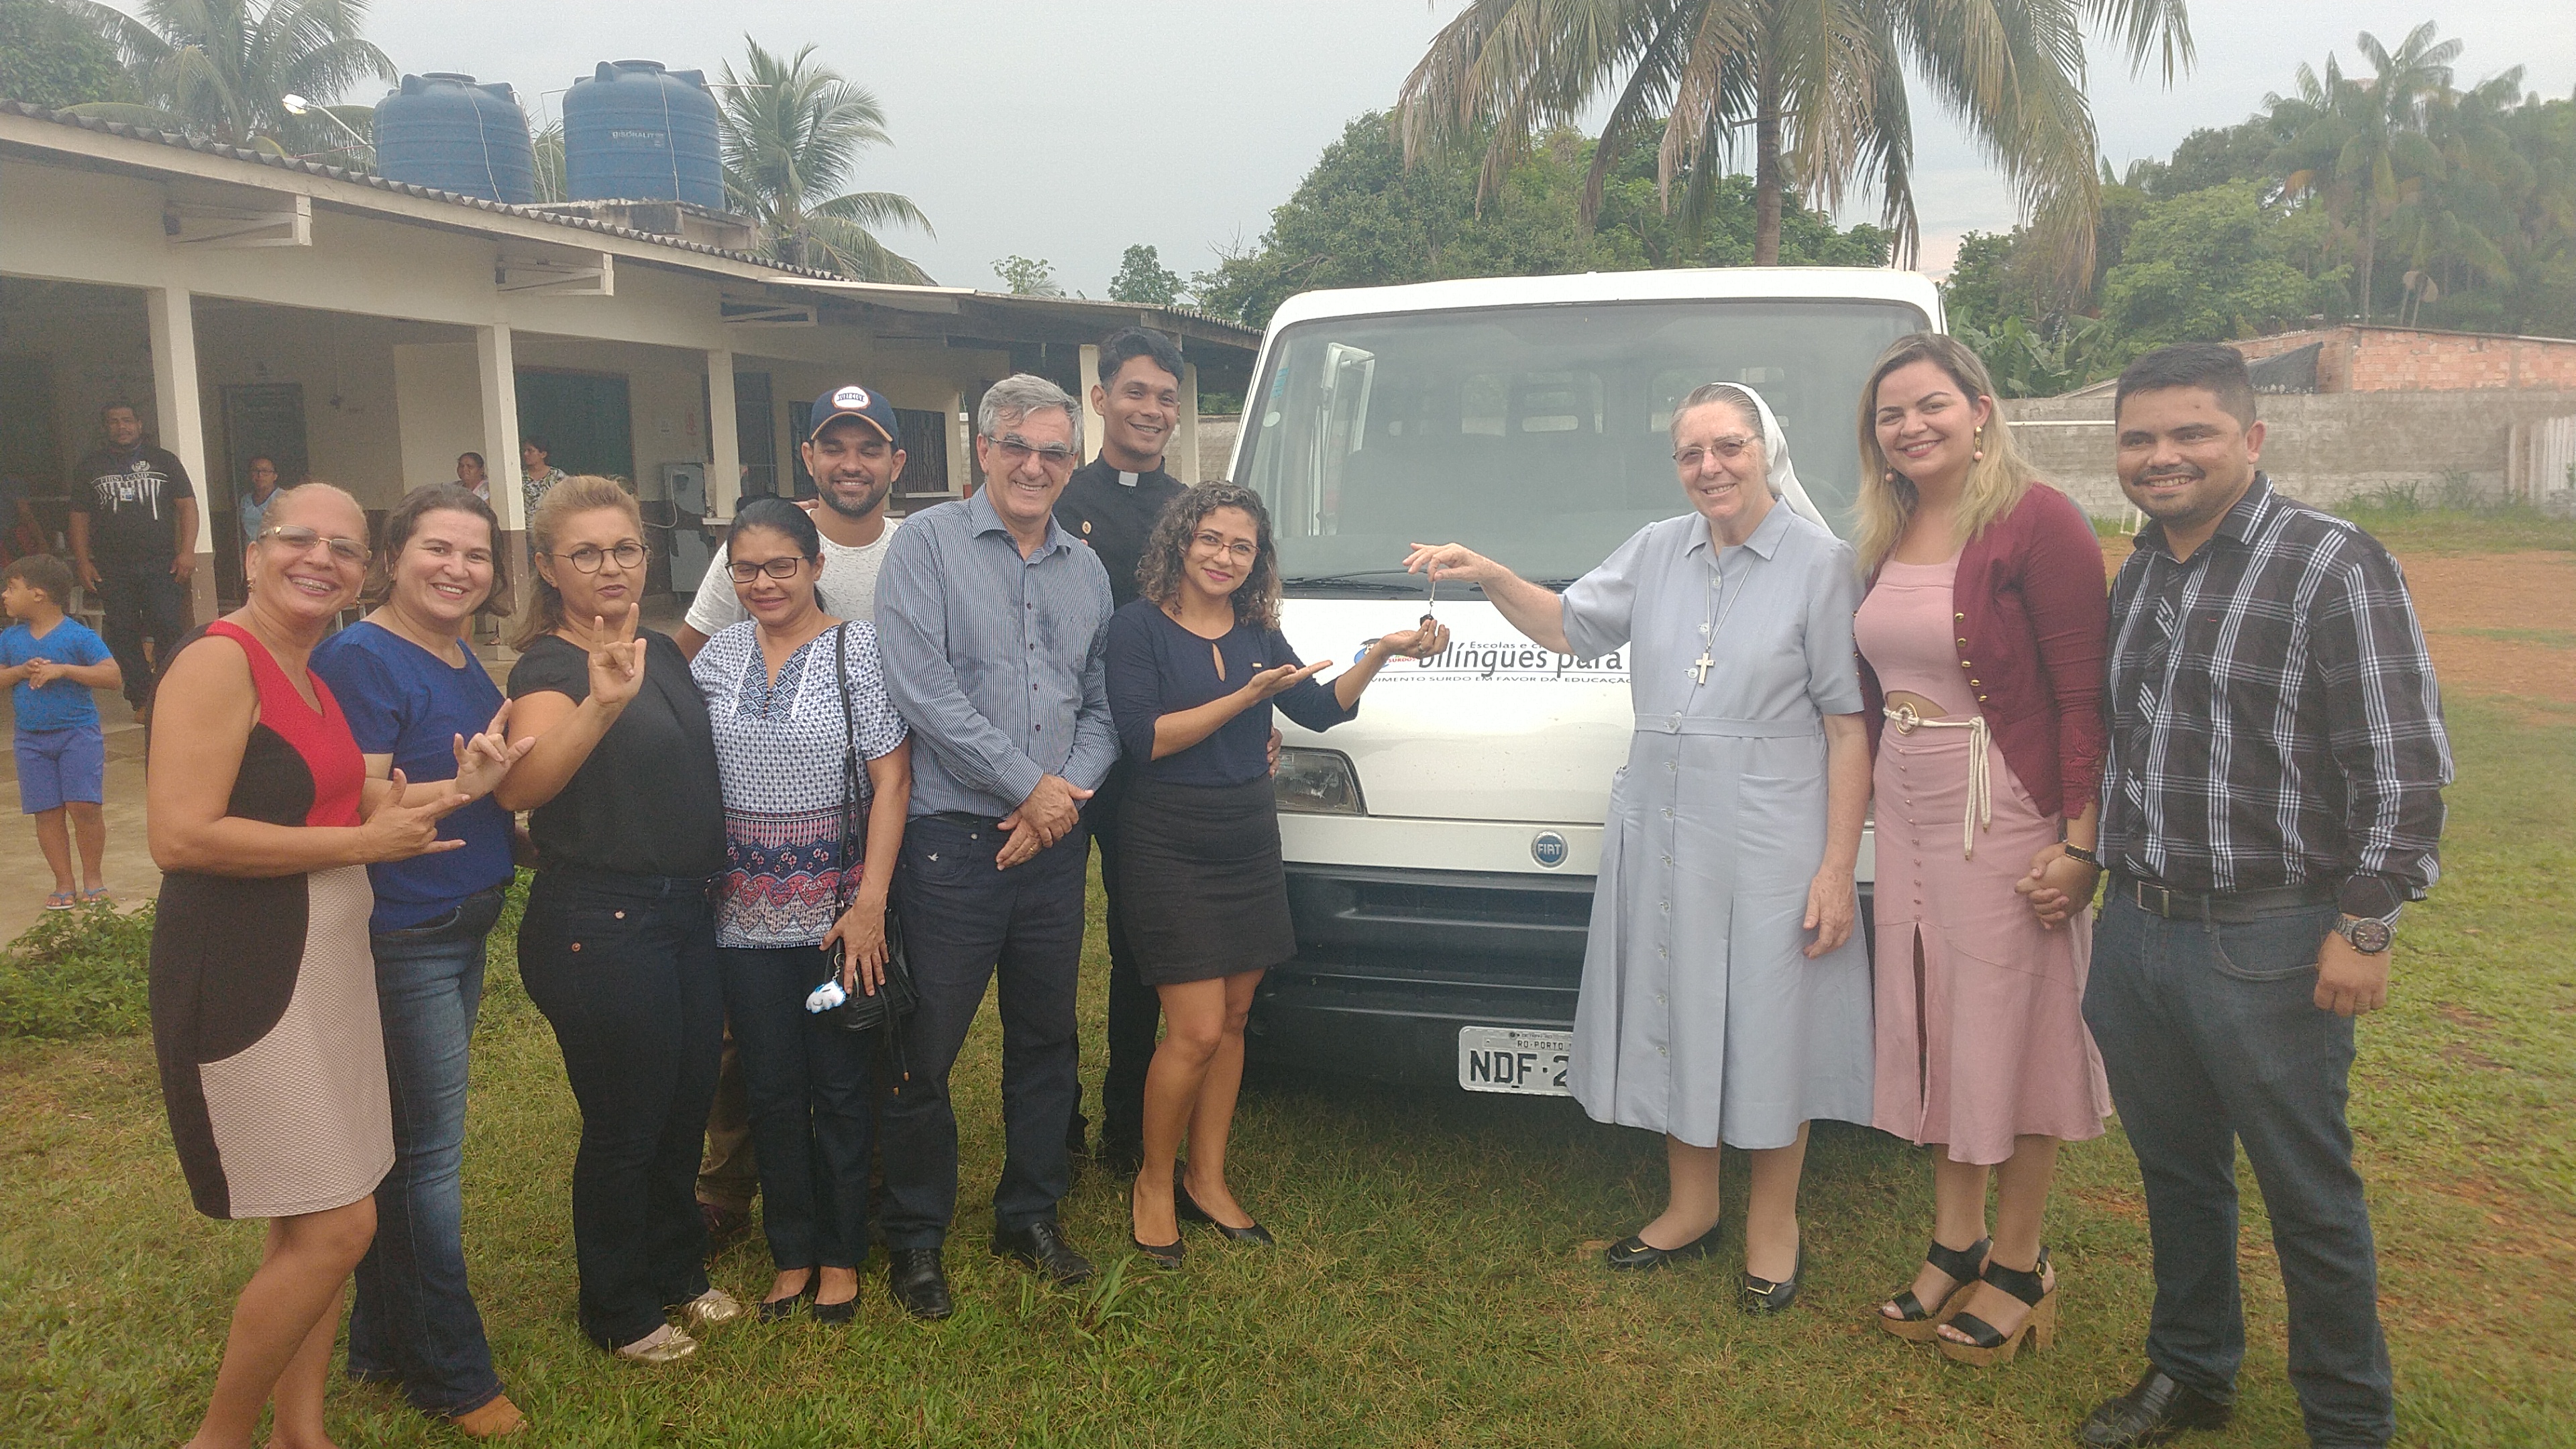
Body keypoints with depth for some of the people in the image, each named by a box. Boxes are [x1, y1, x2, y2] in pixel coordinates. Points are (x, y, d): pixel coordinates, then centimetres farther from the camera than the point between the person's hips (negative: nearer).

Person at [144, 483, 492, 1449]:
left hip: (323, 963, 9)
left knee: (310, 1222, 16)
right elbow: (180, 836, -23)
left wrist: (458, 786, 2)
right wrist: (361, 841, -17)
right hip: (244, 973, -9)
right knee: (335, 1227, -6)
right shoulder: (219, 659, -14)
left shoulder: (310, 679, 13)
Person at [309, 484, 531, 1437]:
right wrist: (466, 779, -31)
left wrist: (504, 764, 7)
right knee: (430, 1153, 1)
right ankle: (453, 1376, 15)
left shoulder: (467, 670, 11)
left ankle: (383, 1345, 31)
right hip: (399, 939, -9)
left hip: (461, 931, 9)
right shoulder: (361, 659, -15)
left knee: (407, 1150, 17)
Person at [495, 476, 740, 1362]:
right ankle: (618, 1313, 27)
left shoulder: (663, 652, 9)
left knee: (688, 1106, 18)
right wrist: (601, 705, -47)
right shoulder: (549, 666, -14)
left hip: (685, 912, 7)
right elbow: (520, 786, -33)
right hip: (598, 924, -7)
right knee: (626, 1124, 6)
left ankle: (677, 1272, 39)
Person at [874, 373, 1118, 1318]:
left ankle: (1031, 1214, 32)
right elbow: (920, 686, -15)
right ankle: (915, 1235, 21)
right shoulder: (928, 543, -4)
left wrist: (1071, 790, -7)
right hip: (952, 840, -5)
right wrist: (1028, 785, -13)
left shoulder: (1087, 572, 13)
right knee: (926, 1052, 3)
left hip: (1056, 844, 5)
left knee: (1046, 1038, 15)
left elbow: (1103, 705, 13)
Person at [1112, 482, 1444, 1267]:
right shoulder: (1140, 626, -6)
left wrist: (1380, 656, -1)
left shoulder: (1258, 634, 13)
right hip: (1170, 846, -6)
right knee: (1198, 1031, -8)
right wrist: (1247, 696, -18)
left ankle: (1207, 1180, 24)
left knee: (1232, 1019, 10)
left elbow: (1319, 710, 13)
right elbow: (1143, 736, -15)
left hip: (1249, 842, 6)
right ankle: (1154, 1182, 13)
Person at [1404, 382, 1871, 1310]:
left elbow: (1848, 727, -8)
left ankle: (1773, 1227, 25)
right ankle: (1691, 1209, 33)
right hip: (1658, 834, 5)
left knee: (1768, 1029, 5)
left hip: (1771, 843, -5)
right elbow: (1568, 625, 21)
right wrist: (1490, 578, 2)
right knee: (1677, 1024, 15)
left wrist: (1838, 868, -12)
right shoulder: (1657, 553, 9)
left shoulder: (1822, 564, -7)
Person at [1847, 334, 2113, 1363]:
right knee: (1934, 1028, 15)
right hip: (1907, 807, 7)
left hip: (2008, 809, -7)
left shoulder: (2037, 522, -13)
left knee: (2015, 1034, 6)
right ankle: (1955, 1246, 31)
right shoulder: (1888, 538, 9)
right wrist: (1871, 799, 11)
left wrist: (2081, 840, -20)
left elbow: (2084, 694, -16)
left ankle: (2020, 1270, 23)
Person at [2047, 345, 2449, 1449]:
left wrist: (2364, 927, -15)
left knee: (2308, 1196, 7)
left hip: (2269, 945, -6)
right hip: (2134, 931, 6)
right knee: (2174, 1171, 19)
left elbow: (2404, 765, -13)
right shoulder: (2136, 576, 10)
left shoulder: (2333, 568, -11)